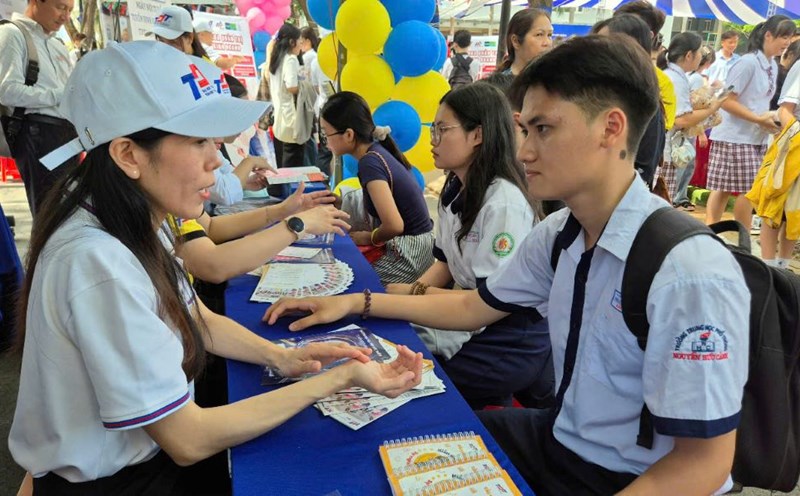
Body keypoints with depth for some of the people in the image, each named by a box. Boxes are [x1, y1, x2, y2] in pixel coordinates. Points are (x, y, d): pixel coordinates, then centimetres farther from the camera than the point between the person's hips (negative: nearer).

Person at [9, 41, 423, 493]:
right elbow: (189, 442, -26)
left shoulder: (126, 221, -6)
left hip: (151, 447, 7)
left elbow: (197, 318, 7)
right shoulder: (99, 263, -32)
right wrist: (339, 379, -24)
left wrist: (282, 357, -10)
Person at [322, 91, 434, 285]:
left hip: (410, 252, -9)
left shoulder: (370, 163, -21)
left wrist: (368, 238, -8)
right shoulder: (377, 150, 3)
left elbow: (394, 225, -26)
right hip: (410, 242, 9)